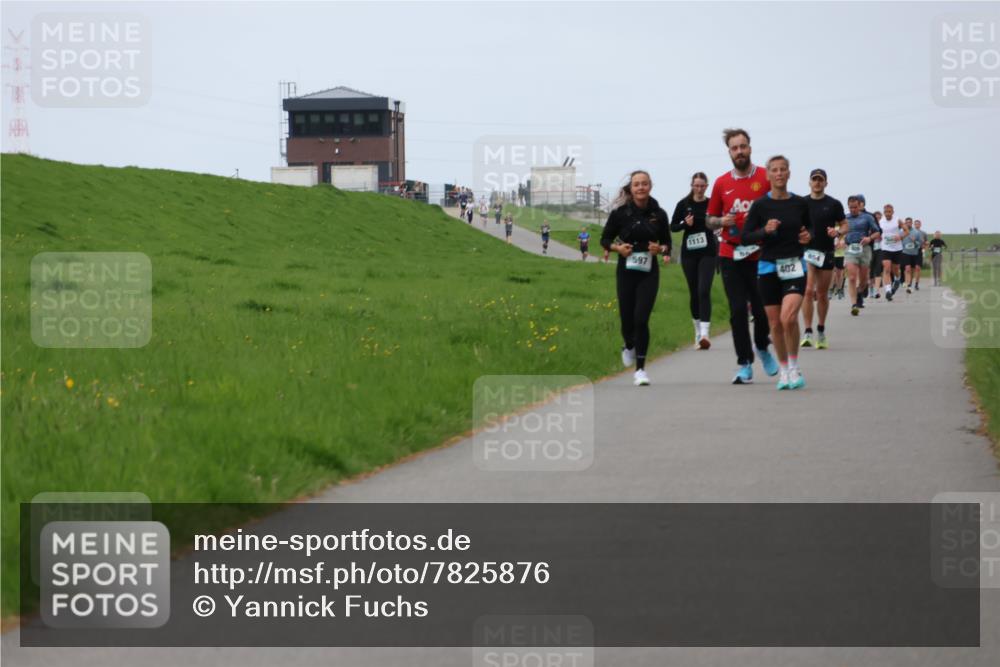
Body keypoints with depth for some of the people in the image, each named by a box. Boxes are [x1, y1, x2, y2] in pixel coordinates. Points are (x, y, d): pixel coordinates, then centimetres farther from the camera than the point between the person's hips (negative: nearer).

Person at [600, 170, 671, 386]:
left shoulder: (659, 214, -1)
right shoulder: (620, 213, -3)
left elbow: (667, 243, 10)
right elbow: (605, 240, 6)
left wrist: (660, 248, -12)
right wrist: (617, 248, -14)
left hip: (649, 272, -1)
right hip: (626, 271, 1)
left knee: (641, 318, -11)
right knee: (627, 318, 6)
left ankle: (640, 369, -4)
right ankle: (629, 346, 42)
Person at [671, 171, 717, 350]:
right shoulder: (683, 204, 2)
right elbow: (673, 226, 7)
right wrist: (685, 224, -12)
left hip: (707, 253, -2)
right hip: (689, 253, 2)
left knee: (704, 291, -14)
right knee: (693, 293, 9)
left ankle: (704, 333, -21)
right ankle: (697, 331, 24)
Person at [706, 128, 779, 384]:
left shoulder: (766, 178, -1)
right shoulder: (721, 183, 7)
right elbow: (709, 220, 16)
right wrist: (721, 222, -5)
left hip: (761, 255, -2)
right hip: (730, 255, 2)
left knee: (761, 308, 0)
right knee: (737, 310, -1)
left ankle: (762, 347, 30)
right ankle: (744, 364, 6)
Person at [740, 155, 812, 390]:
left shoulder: (800, 203, 2)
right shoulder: (760, 205, -2)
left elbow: (809, 226, 19)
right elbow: (745, 238, -2)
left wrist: (808, 236, -3)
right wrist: (765, 231, -18)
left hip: (795, 267, -1)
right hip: (768, 267, 1)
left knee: (788, 317, -21)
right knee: (775, 324, 5)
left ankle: (794, 367, -3)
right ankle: (783, 370, 24)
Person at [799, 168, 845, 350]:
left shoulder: (834, 204, 3)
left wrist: (837, 231, -13)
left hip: (826, 252, 1)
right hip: (807, 251, -1)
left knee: (822, 294, 10)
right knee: (808, 291, -15)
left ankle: (821, 329, 27)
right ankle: (807, 332, -15)